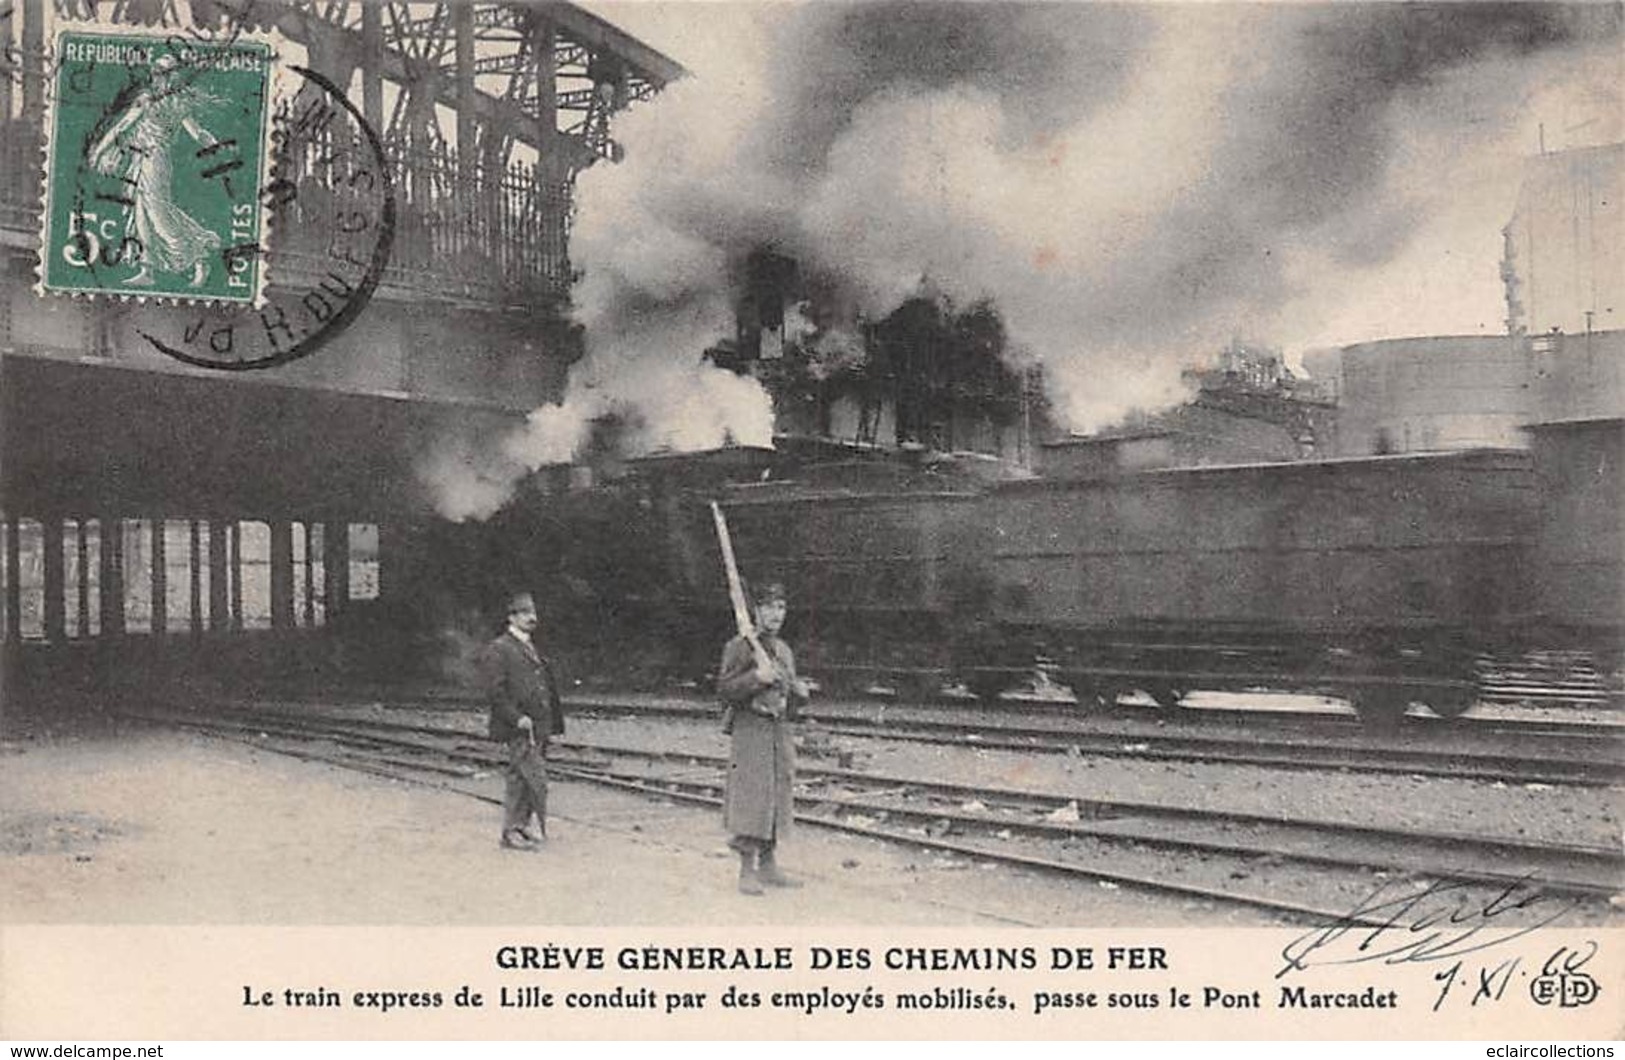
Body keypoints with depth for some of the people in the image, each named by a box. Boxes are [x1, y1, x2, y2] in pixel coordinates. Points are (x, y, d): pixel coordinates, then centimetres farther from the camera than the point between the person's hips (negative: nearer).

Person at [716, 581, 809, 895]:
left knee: (776, 800, 10)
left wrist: (799, 693, 3)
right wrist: (756, 677, -21)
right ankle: (747, 872, -3)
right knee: (751, 800, -8)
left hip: (779, 731, 7)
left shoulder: (784, 651, 16)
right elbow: (724, 689, -12)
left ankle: (769, 867, 18)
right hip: (751, 730, -7)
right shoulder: (740, 647, -5)